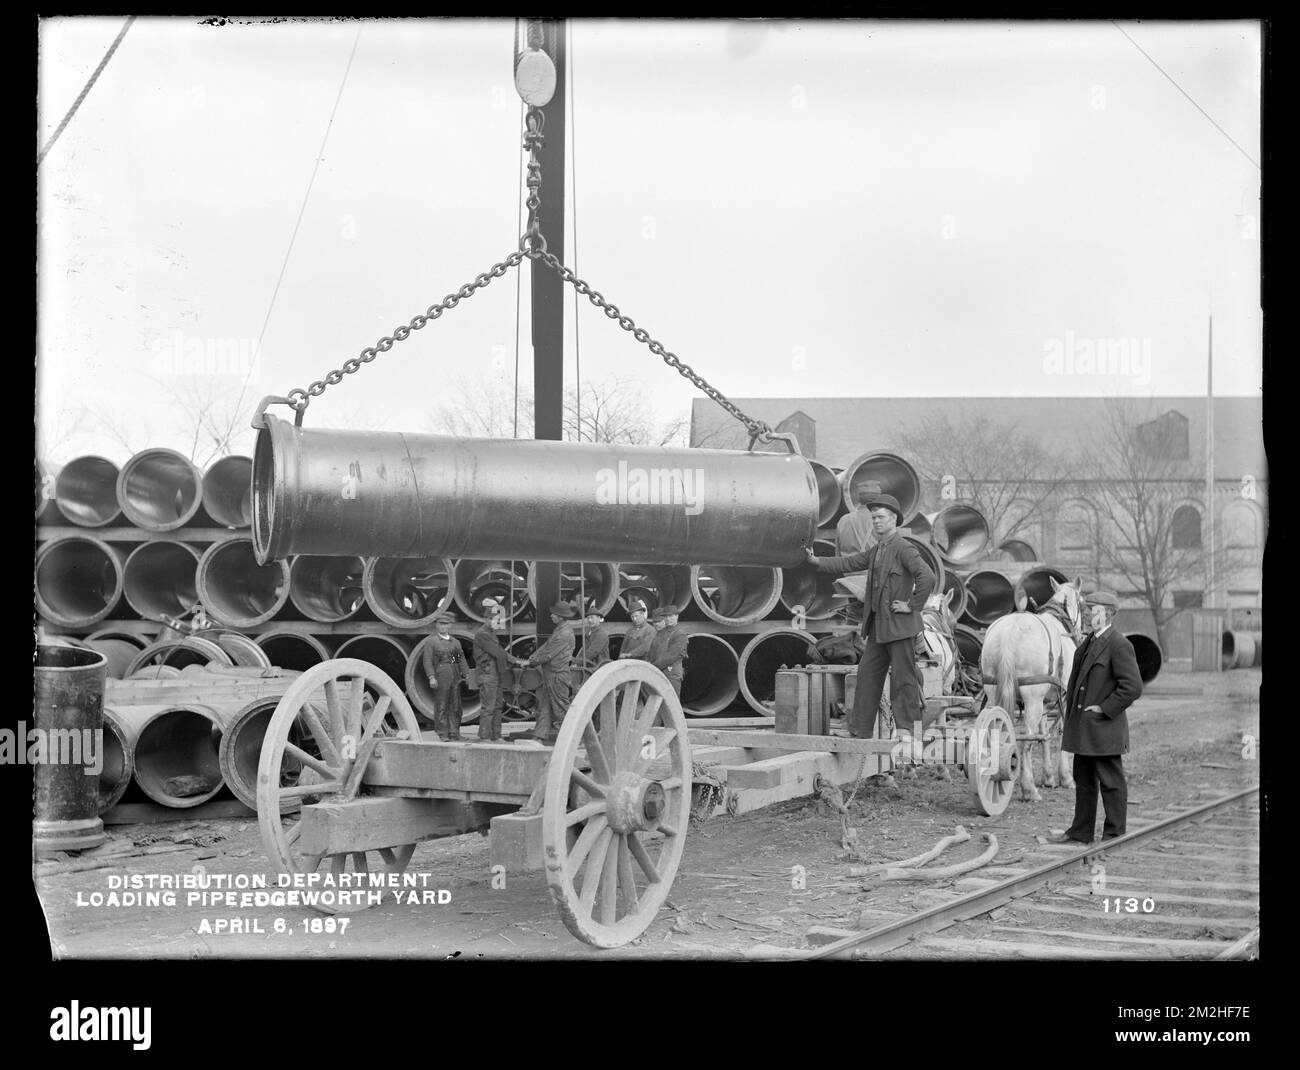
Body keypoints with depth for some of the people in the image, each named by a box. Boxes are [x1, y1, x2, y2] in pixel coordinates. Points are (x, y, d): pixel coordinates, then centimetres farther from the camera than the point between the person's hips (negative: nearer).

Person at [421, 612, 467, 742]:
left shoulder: (456, 642, 18)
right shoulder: (431, 641, 4)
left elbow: (462, 660, 14)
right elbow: (427, 660, -5)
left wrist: (467, 675, 1)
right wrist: (431, 677, -17)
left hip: (455, 677, 4)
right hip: (440, 676, -4)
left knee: (455, 707, 4)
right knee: (441, 706, -4)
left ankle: (454, 735, 9)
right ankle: (443, 735, 0)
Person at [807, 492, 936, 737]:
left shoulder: (904, 549, -13)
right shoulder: (876, 551, 15)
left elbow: (928, 578, -24)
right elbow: (848, 564, 16)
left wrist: (913, 605, -17)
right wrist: (817, 561, 4)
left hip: (900, 625, -9)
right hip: (878, 626, 9)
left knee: (904, 680, -4)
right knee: (867, 676, 10)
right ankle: (859, 732, 15)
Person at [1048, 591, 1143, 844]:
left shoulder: (1118, 645, -15)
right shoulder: (1089, 642, 14)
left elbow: (1133, 687, -21)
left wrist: (1104, 709, -17)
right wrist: (1070, 717, 17)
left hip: (1104, 728, -9)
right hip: (1083, 728, 9)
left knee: (1111, 783, 1)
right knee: (1083, 781, 16)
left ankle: (1115, 835, 8)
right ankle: (1081, 831, 25)